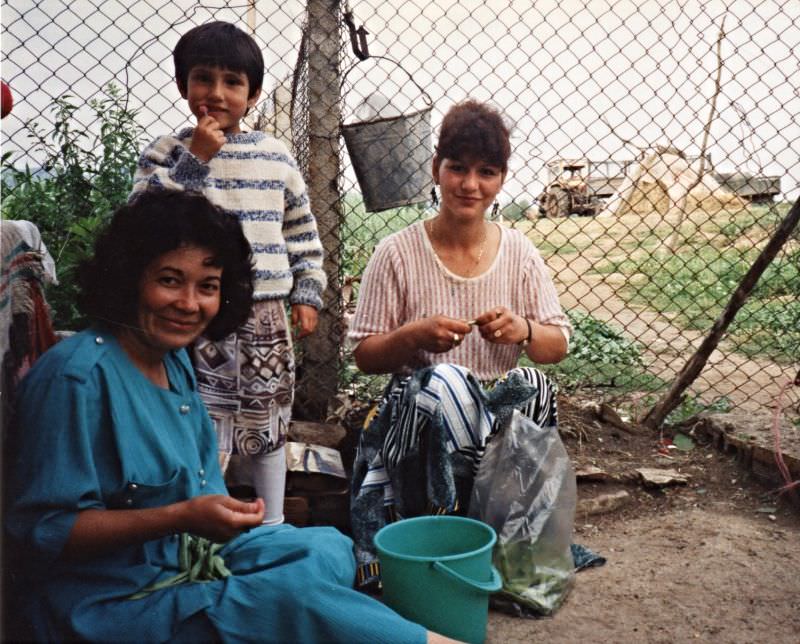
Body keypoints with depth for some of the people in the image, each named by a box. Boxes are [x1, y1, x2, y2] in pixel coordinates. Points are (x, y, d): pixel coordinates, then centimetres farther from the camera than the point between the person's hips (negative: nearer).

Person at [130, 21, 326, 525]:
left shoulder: (276, 157, 5)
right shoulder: (168, 153, -2)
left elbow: (303, 232, 12)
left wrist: (307, 294, 6)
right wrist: (195, 158, -19)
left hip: (268, 318, 3)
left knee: (269, 428, 16)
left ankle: (274, 528, 33)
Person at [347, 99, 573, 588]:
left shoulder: (519, 252, 6)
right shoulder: (399, 254, -2)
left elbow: (559, 346, 7)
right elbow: (365, 356, 0)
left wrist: (523, 330, -15)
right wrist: (414, 335, -20)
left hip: (502, 411, 3)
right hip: (415, 413, -2)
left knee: (533, 384, -32)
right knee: (444, 380, -36)